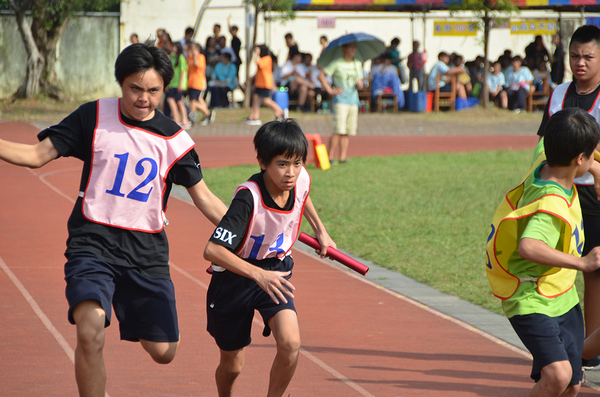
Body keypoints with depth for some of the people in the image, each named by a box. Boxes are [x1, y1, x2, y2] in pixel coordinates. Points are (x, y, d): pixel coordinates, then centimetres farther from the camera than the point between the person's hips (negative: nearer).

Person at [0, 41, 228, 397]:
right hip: (93, 242, -2)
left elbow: (205, 198, 7)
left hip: (147, 249, 2)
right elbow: (37, 155, 1)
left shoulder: (174, 138, 2)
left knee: (163, 352, 3)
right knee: (90, 334, -27)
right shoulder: (93, 117, -1)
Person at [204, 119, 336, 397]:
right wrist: (259, 275, -45)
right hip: (235, 277, -4)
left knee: (290, 343, -21)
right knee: (232, 364, 9)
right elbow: (212, 250, -39)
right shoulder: (249, 198, -32)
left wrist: (320, 230, 19)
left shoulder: (301, 179, -15)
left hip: (276, 270, 4)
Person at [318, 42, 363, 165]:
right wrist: (330, 91, -7)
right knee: (339, 130, -14)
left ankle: (342, 157, 7)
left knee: (348, 132, 3)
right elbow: (321, 76, -2)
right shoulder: (337, 64, -3)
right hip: (340, 100, -6)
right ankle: (330, 157, -10)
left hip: (353, 101, 6)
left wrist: (360, 84, -1)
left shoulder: (358, 64, 16)